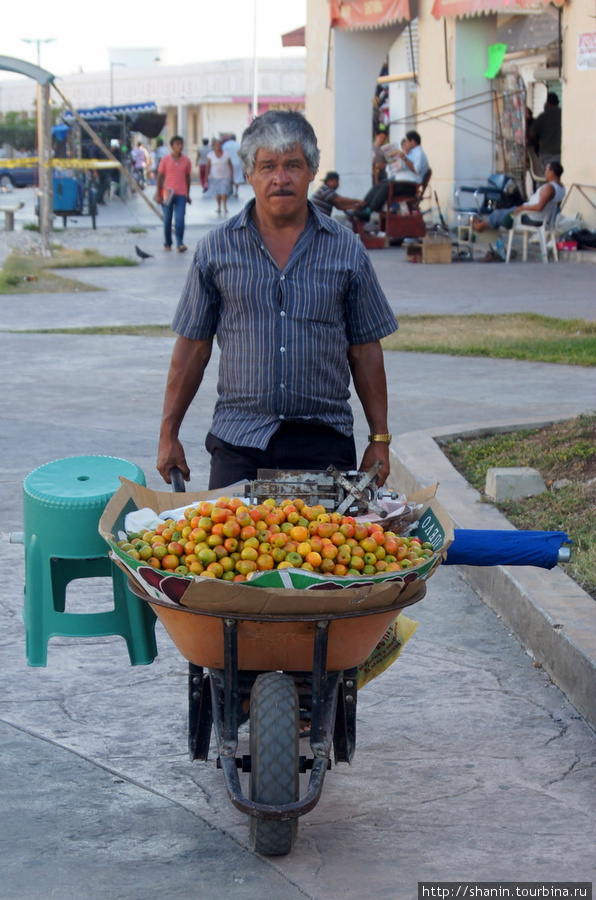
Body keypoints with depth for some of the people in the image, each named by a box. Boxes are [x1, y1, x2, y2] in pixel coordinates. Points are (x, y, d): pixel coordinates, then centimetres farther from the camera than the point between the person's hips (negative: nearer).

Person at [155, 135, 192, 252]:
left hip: (181, 195, 0)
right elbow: (160, 177, 4)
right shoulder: (165, 160, 0)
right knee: (167, 220, 6)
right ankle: (167, 243, 19)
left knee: (180, 219, -12)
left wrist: (188, 195, 16)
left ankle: (180, 243, -10)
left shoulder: (186, 161, 5)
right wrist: (158, 194, -1)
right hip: (167, 194, 0)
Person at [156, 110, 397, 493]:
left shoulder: (347, 249, 5)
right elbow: (192, 347, 7)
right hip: (238, 443, 0)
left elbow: (365, 351, 8)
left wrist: (380, 439, 4)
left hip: (325, 444, 0)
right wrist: (169, 435, 5)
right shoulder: (217, 249, 4)